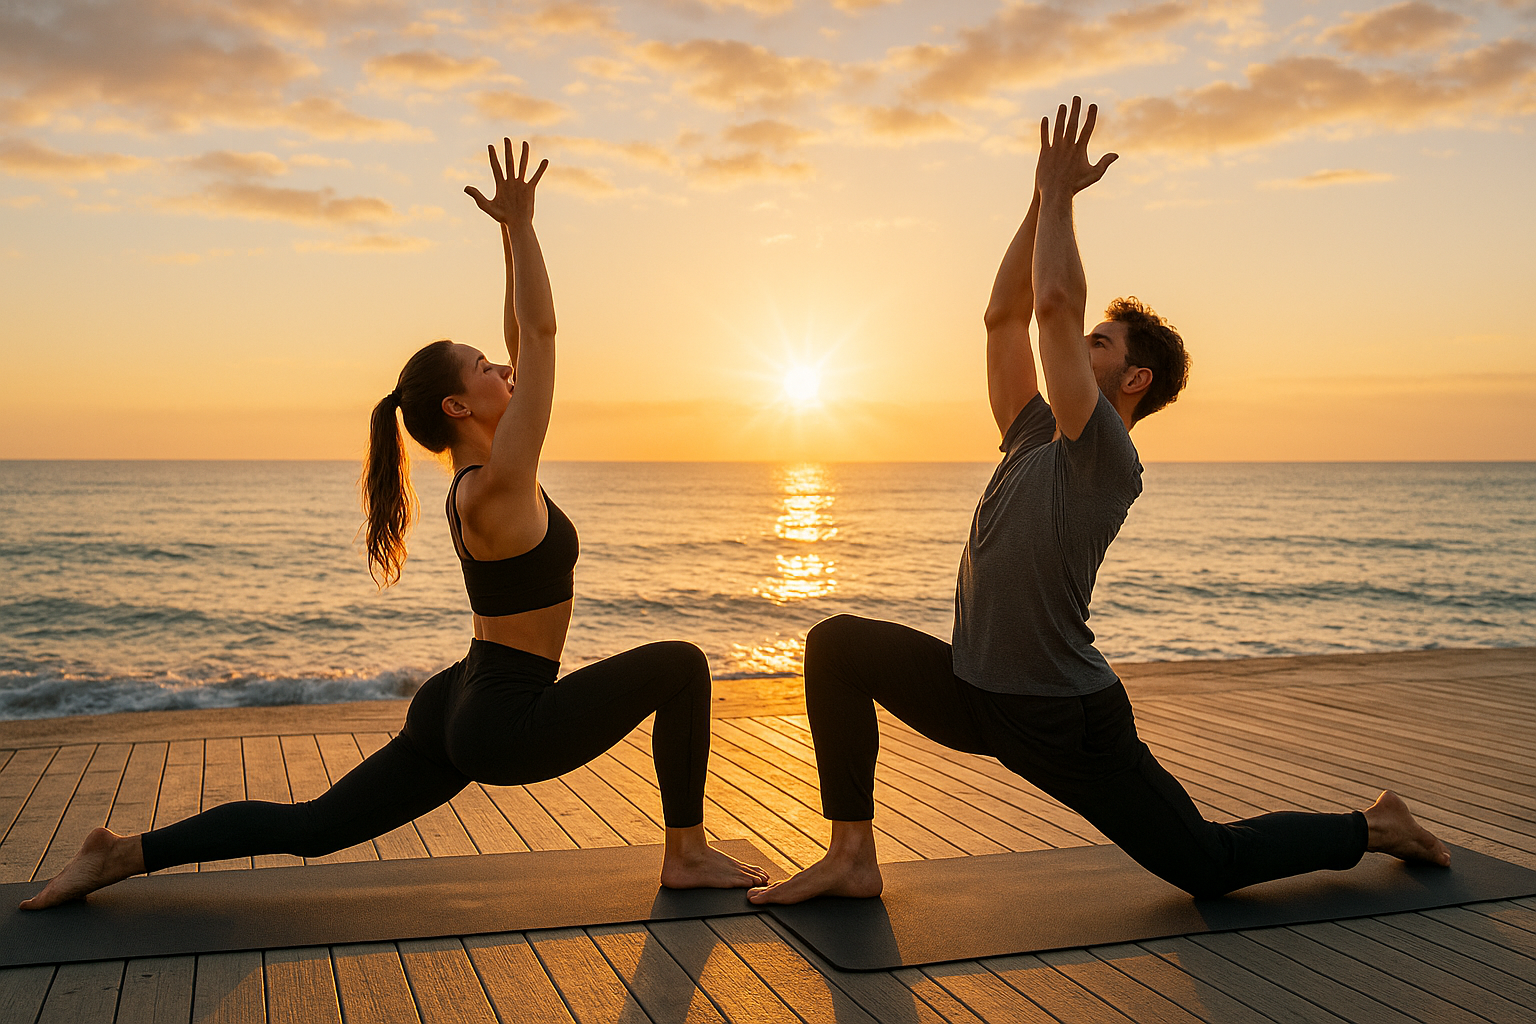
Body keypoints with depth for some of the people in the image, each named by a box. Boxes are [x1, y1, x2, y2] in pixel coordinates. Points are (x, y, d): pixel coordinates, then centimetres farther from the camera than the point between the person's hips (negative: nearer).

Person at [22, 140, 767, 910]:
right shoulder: (497, 488, -19)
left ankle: (124, 855, 16)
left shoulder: (480, 477, 7)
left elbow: (523, 342, 14)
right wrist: (520, 226, -17)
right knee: (680, 665, -5)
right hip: (504, 724, -9)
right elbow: (541, 331, -22)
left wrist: (513, 239, 14)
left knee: (309, 828, 15)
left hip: (456, 709, 9)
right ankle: (687, 856, 2)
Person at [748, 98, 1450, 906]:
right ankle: (851, 858, -4)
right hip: (978, 695, 8)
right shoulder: (1036, 439, 8)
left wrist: (1061, 192, -17)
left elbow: (1056, 303, -26)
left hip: (1068, 722, -7)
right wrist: (1042, 199, 6)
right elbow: (1005, 317, 8)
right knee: (838, 644, -7)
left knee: (1209, 867, 5)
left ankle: (1372, 828, 32)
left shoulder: (1105, 459, -16)